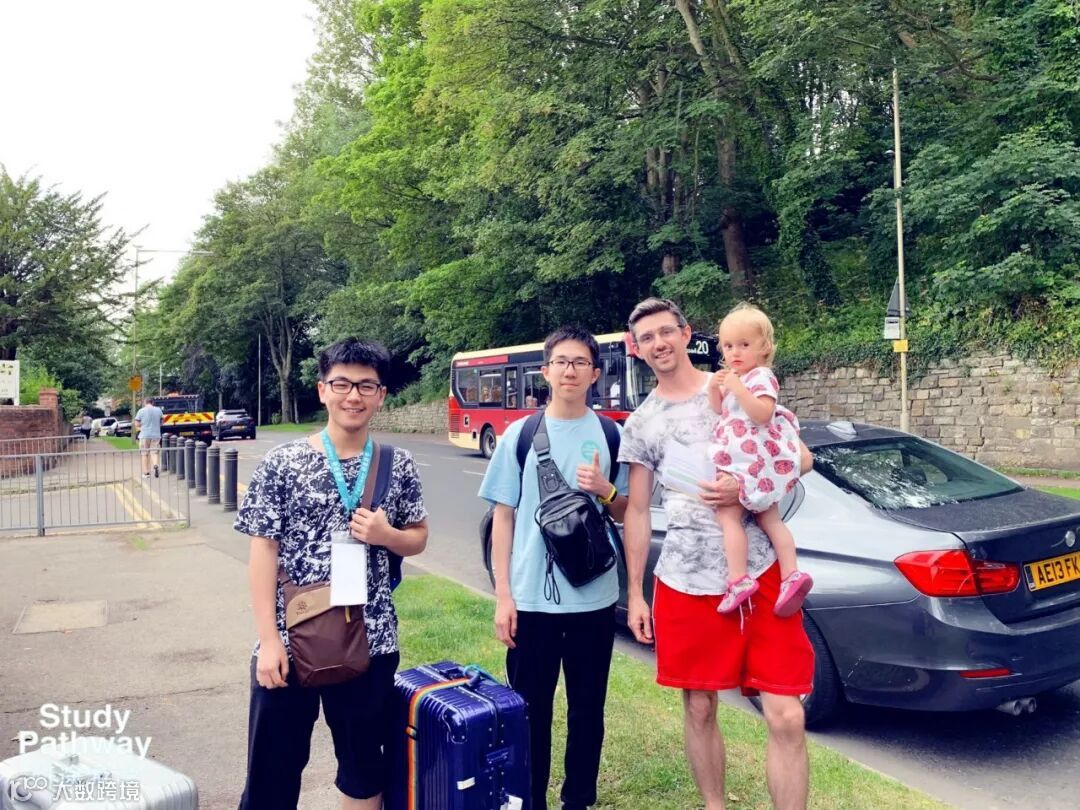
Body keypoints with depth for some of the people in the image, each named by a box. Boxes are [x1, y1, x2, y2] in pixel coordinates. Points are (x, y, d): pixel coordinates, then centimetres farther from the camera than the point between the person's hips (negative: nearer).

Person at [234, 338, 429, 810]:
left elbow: (418, 539, 10)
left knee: (363, 763, 17)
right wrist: (268, 639, -10)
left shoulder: (399, 466, 1)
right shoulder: (281, 464, -6)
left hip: (371, 641, 2)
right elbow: (263, 551, -6)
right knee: (272, 769, 11)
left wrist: (386, 535, -13)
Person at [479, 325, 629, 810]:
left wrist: (605, 491, -14)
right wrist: (502, 595, -3)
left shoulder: (611, 435, 2)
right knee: (530, 710, 8)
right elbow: (503, 517, 2)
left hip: (593, 598, 1)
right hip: (530, 599, 0)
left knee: (587, 710, 12)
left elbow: (626, 514, 8)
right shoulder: (519, 434, 0)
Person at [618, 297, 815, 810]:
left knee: (786, 718, -3)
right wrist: (634, 593, 9)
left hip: (760, 574, -2)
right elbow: (637, 512, 11)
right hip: (684, 584, 2)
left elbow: (801, 457, 2)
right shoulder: (640, 424, 8)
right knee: (698, 709, 14)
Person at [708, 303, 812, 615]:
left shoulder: (761, 377, -12)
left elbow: (763, 414, -26)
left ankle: (738, 579, -16)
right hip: (745, 462, 10)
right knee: (769, 519, 9)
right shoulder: (733, 378, 17)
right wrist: (715, 390, 4)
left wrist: (737, 388, -30)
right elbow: (720, 411, 22)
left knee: (727, 514, -13)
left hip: (754, 461, -10)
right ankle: (791, 574, 7)